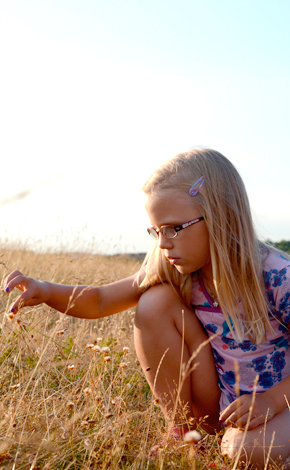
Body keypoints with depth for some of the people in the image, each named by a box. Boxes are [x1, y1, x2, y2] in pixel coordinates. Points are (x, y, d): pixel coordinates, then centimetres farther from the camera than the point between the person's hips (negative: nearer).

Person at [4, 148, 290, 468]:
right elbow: (100, 301, -5)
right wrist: (46, 291, -23)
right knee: (155, 301, -18)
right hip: (214, 404, 4)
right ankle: (184, 434, -5)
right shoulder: (174, 273, -10)